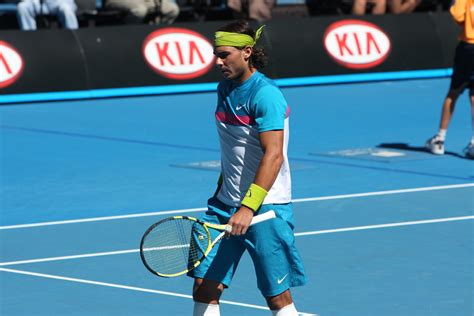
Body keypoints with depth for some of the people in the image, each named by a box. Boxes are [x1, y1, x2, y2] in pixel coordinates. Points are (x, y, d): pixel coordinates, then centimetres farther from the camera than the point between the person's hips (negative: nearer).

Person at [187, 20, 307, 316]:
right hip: (225, 203, 8)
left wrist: (248, 207, -31)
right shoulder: (225, 89, 9)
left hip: (265, 206, -8)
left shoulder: (265, 95, -17)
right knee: (204, 288, 2)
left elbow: (273, 156, -26)